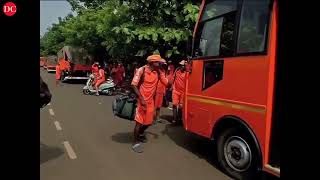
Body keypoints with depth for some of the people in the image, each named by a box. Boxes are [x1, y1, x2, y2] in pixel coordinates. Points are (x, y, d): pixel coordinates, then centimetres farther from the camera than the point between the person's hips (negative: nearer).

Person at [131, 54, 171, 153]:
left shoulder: (159, 72, -1)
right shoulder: (142, 70, -15)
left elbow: (167, 83, 2)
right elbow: (134, 85, -16)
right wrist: (141, 99, -21)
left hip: (150, 100, 6)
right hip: (142, 100, -5)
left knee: (148, 121, 15)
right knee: (139, 121, -3)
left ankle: (140, 133, 43)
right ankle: (135, 142, 12)